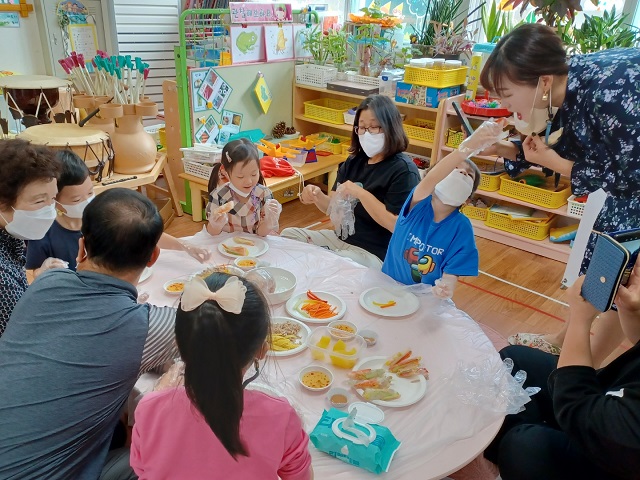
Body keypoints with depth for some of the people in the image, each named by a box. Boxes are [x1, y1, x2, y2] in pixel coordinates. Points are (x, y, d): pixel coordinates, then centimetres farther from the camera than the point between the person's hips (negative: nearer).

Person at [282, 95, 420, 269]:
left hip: (374, 253, -7)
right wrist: (317, 197, -15)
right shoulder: (354, 161, 5)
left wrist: (360, 193, -28)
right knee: (288, 234, 0)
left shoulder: (404, 170, -16)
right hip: (341, 238, 7)